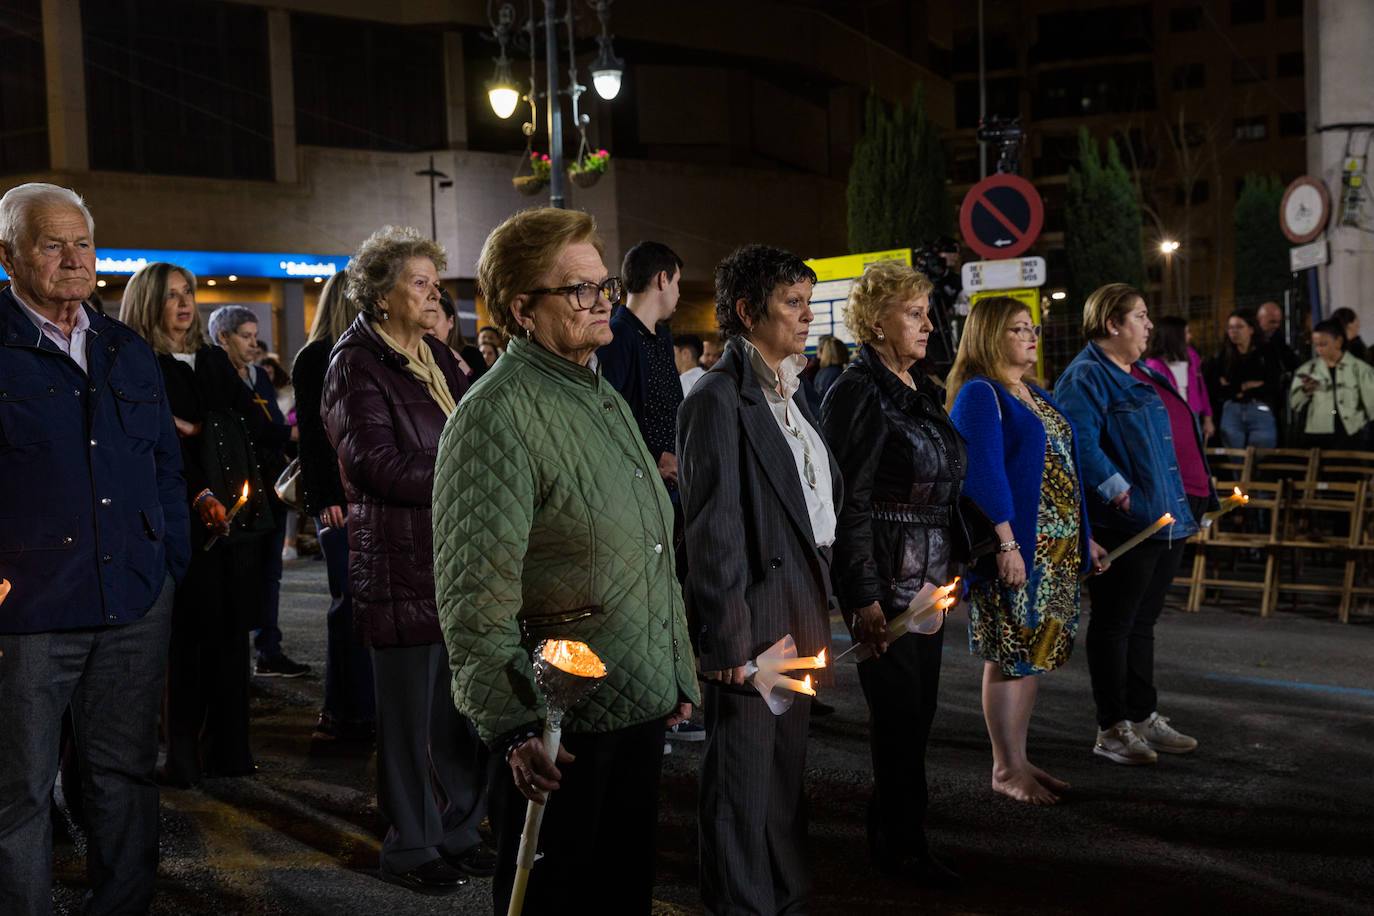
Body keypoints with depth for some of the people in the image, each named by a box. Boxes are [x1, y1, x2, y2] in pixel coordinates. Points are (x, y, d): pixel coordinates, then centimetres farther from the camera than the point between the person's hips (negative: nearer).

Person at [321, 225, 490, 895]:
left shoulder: (438, 358, 18)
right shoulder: (357, 363, -7)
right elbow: (377, 464, -17)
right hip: (402, 562, -7)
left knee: (463, 708, 11)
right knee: (409, 715, 2)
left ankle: (456, 834, 25)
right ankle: (410, 849, 15)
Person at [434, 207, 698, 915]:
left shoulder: (606, 399, 15)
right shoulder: (497, 413, -15)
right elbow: (475, 596, -21)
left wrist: (679, 674, 22)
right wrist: (513, 728, -25)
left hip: (642, 713, 9)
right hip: (557, 735, -8)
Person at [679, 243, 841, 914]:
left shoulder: (789, 392, 14)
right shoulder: (719, 398, -15)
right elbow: (712, 531, -18)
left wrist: (823, 603, 16)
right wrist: (726, 640, -19)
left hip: (800, 614, 9)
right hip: (755, 615, -9)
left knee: (786, 771, 19)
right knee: (744, 781, 3)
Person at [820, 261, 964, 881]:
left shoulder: (922, 390, 13)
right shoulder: (857, 394, -13)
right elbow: (849, 503, -16)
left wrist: (953, 567, 18)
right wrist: (864, 597, -19)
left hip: (929, 580, 8)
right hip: (885, 583, -8)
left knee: (916, 710, 12)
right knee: (900, 712, 0)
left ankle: (889, 834, 25)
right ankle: (902, 846, 14)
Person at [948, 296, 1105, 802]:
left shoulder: (1035, 395, 18)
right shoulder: (979, 395, -10)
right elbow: (983, 474, -18)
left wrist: (1084, 537, 20)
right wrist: (1005, 543, -23)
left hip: (1057, 548, 9)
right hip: (1016, 548, -9)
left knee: (1038, 653, 12)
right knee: (1011, 655, -2)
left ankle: (1019, 757, 21)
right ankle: (1005, 768, 7)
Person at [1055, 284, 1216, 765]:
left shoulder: (1145, 375, 19)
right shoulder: (1087, 377, -11)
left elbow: (1179, 436, 27)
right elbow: (1079, 442, -23)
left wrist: (1198, 500, 19)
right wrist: (1119, 492, -25)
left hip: (1170, 519, 9)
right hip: (1128, 523, -9)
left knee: (1142, 621, 16)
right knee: (1115, 623, -1)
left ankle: (1144, 718, 25)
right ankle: (1112, 730, 6)